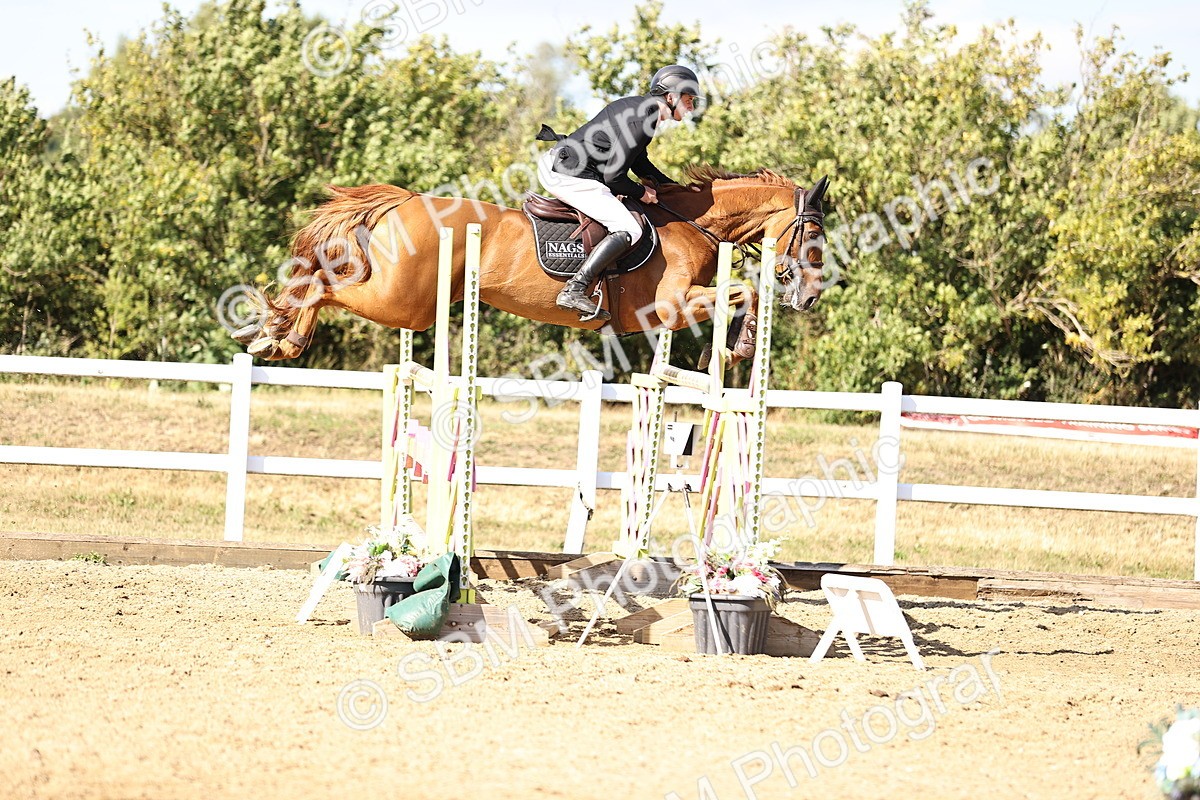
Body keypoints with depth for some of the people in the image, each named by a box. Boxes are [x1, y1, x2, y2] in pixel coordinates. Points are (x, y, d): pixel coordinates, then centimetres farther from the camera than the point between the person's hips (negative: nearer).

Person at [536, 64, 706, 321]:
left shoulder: (636, 107, 15)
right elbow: (613, 177, -18)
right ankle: (574, 291, -25)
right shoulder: (641, 121, -17)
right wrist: (642, 193, -1)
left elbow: (639, 162, 29)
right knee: (628, 230, -17)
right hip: (568, 175, -11)